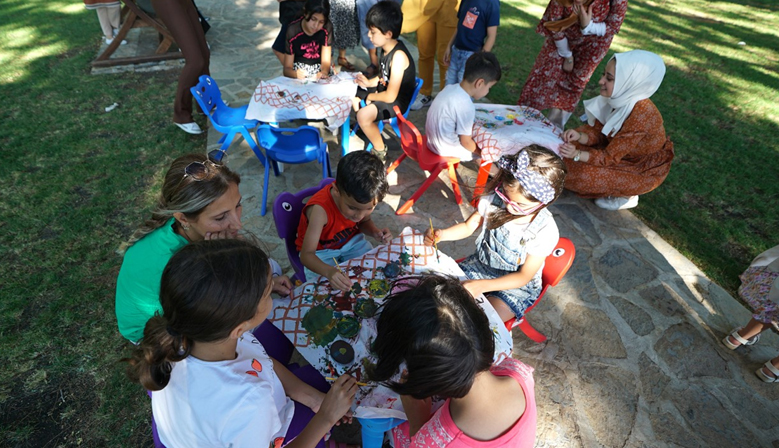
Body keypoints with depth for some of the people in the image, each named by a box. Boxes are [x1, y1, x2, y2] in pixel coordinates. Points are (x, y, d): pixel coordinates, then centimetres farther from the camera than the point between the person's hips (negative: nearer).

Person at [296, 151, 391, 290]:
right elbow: (306, 254, -39)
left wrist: (375, 232, -20)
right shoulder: (320, 210, -38)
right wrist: (329, 271, -58)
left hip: (351, 241, 4)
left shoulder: (360, 198, -22)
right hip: (321, 251, -4)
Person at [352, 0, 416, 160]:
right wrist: (370, 82, -3)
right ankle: (369, 126, 34)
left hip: (397, 102, -10)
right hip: (385, 91, 10)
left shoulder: (398, 57, -30)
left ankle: (380, 151, -7)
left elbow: (390, 96, -28)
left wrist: (369, 97, -11)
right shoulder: (386, 48, -2)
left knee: (364, 115, -30)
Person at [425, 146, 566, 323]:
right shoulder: (495, 198, -18)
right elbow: (468, 226, -2)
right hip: (479, 266, 4)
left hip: (515, 285, -4)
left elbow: (524, 276, -19)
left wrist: (482, 285, -32)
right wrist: (441, 234, -22)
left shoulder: (545, 231, -27)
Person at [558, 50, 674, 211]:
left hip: (644, 170, -8)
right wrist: (579, 136, -27)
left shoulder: (641, 116, -35)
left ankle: (627, 196, 3)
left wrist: (577, 154, -40)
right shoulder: (618, 99, -15)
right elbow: (597, 132, -7)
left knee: (584, 174, -24)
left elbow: (610, 157, -29)